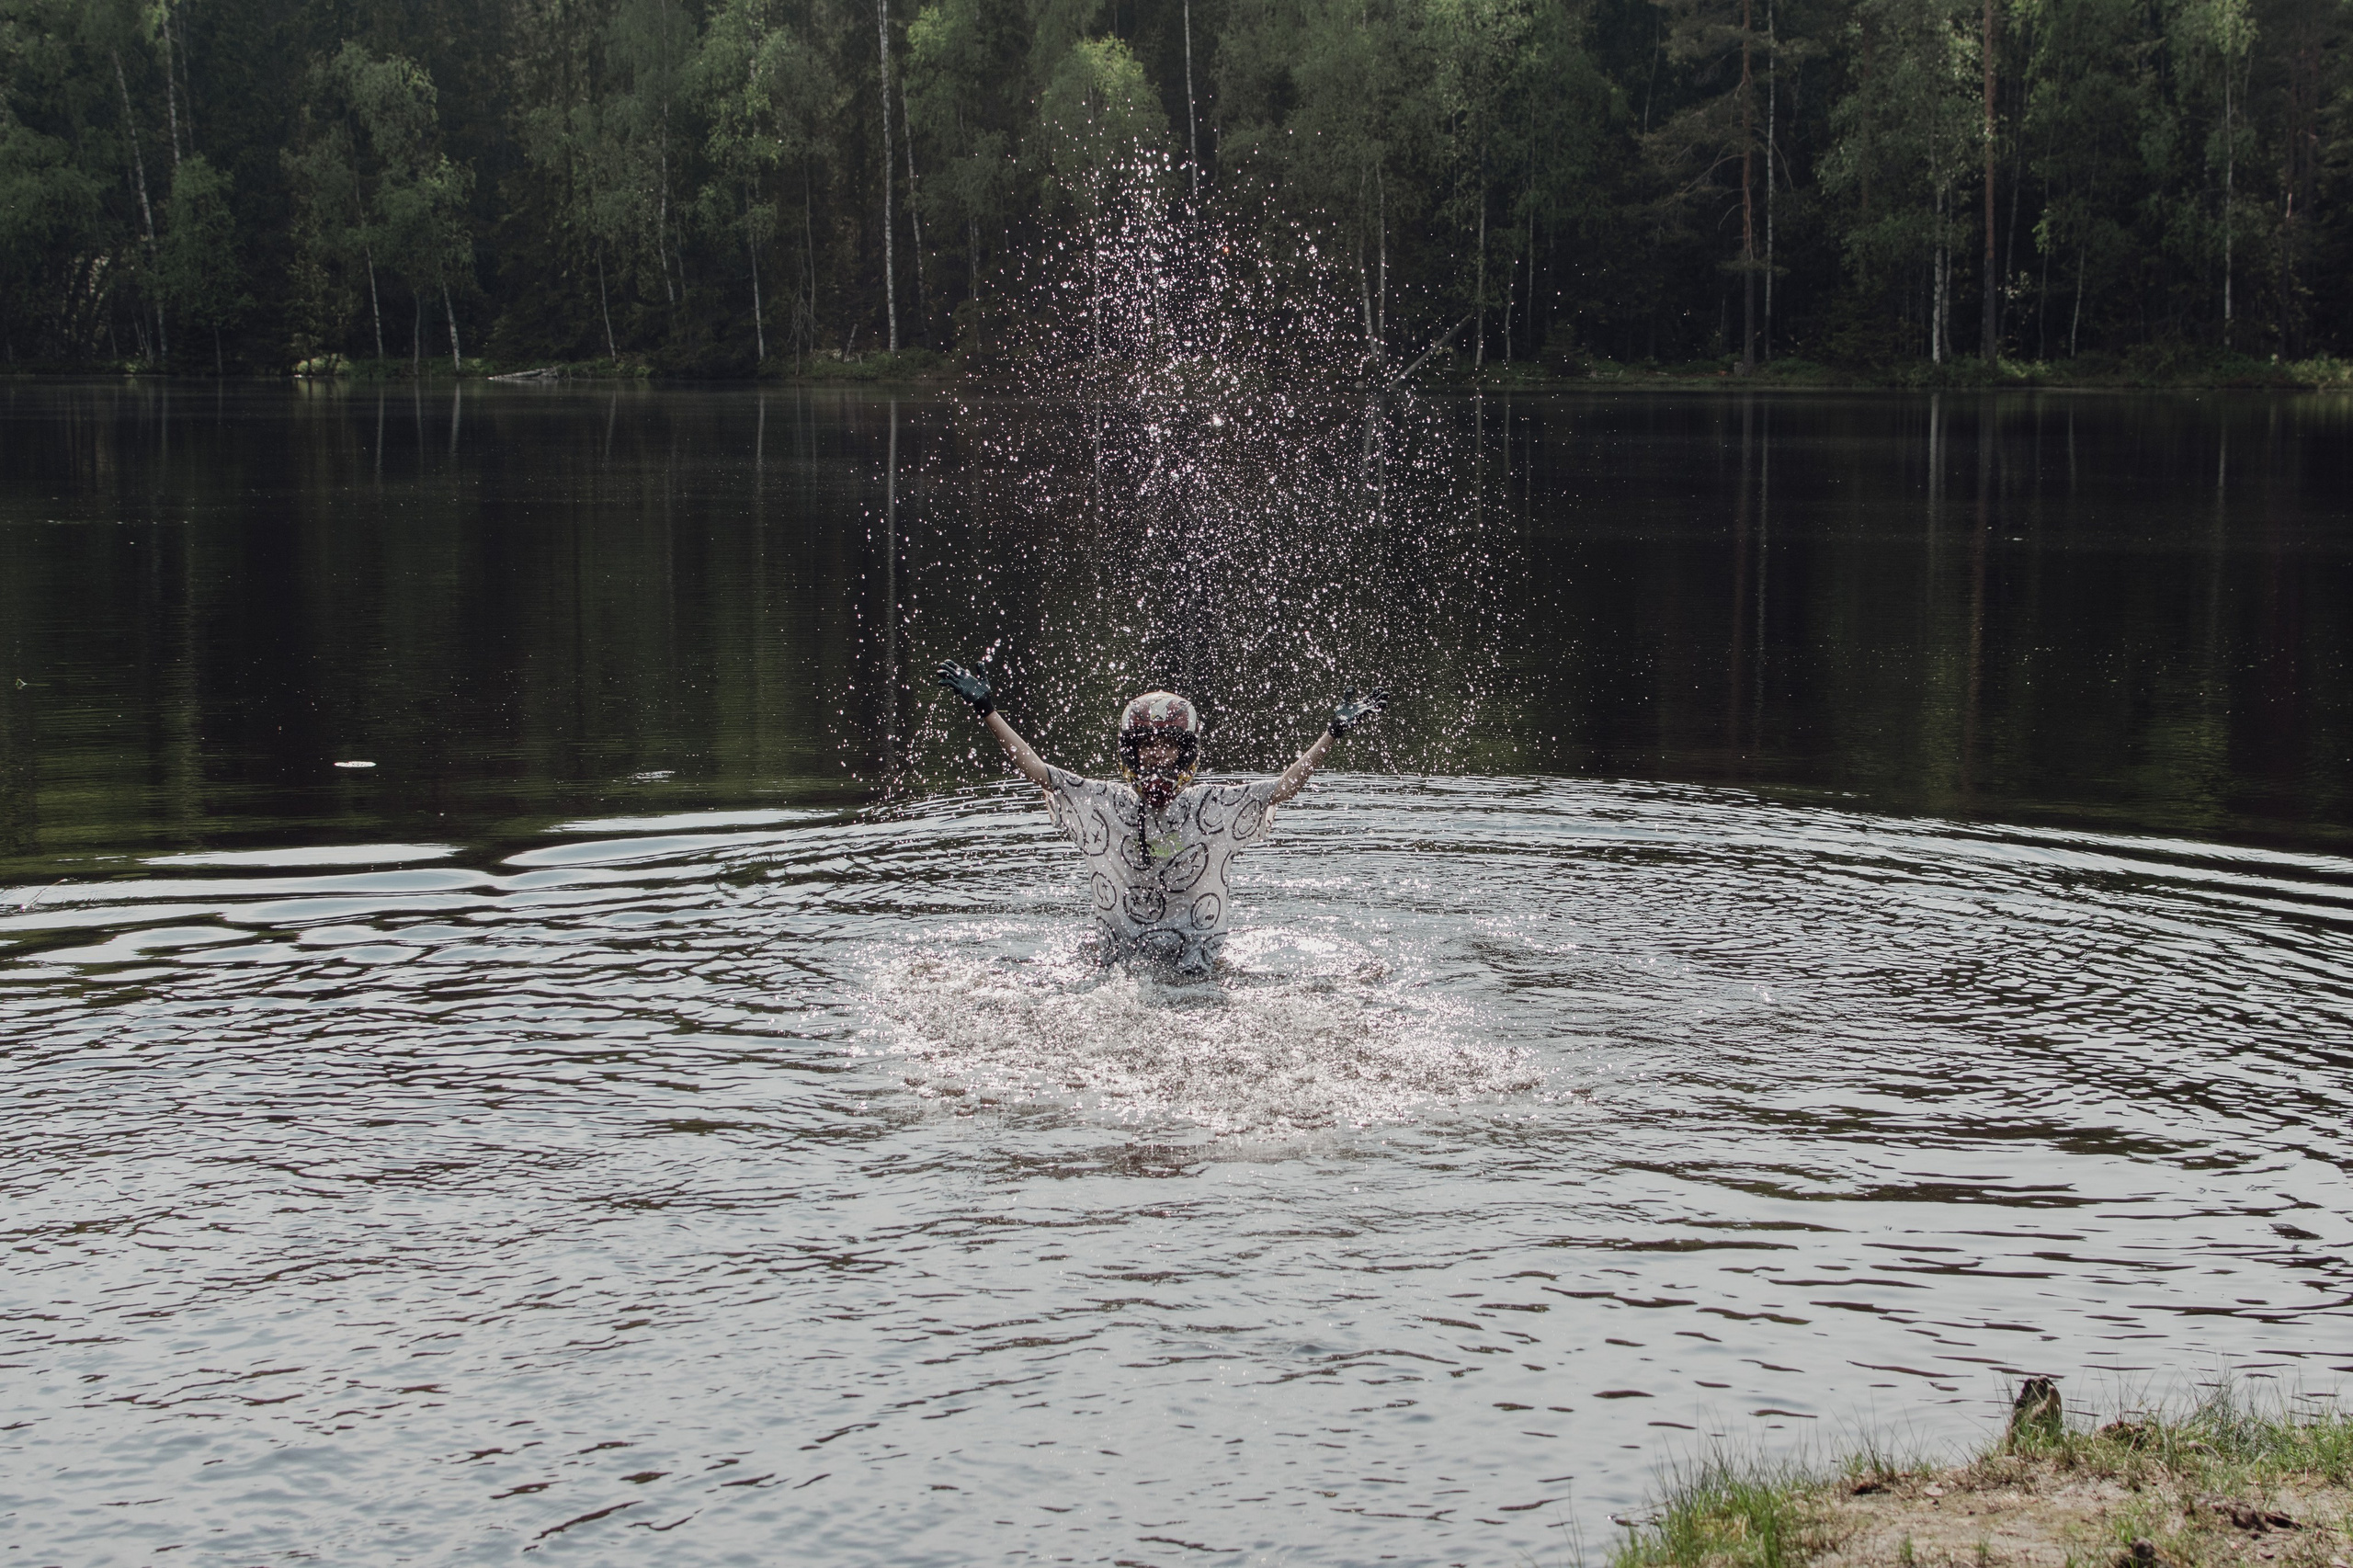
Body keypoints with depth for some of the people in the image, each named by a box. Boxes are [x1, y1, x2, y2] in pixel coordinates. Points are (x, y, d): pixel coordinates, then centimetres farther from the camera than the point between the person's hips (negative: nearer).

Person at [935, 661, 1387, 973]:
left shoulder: (1212, 806, 3)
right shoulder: (1102, 804, 6)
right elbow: (1036, 770, 8)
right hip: (1121, 959, 1)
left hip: (1197, 961, -1)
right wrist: (988, 712, 5)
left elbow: (1285, 786, 3)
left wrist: (1332, 734, -3)